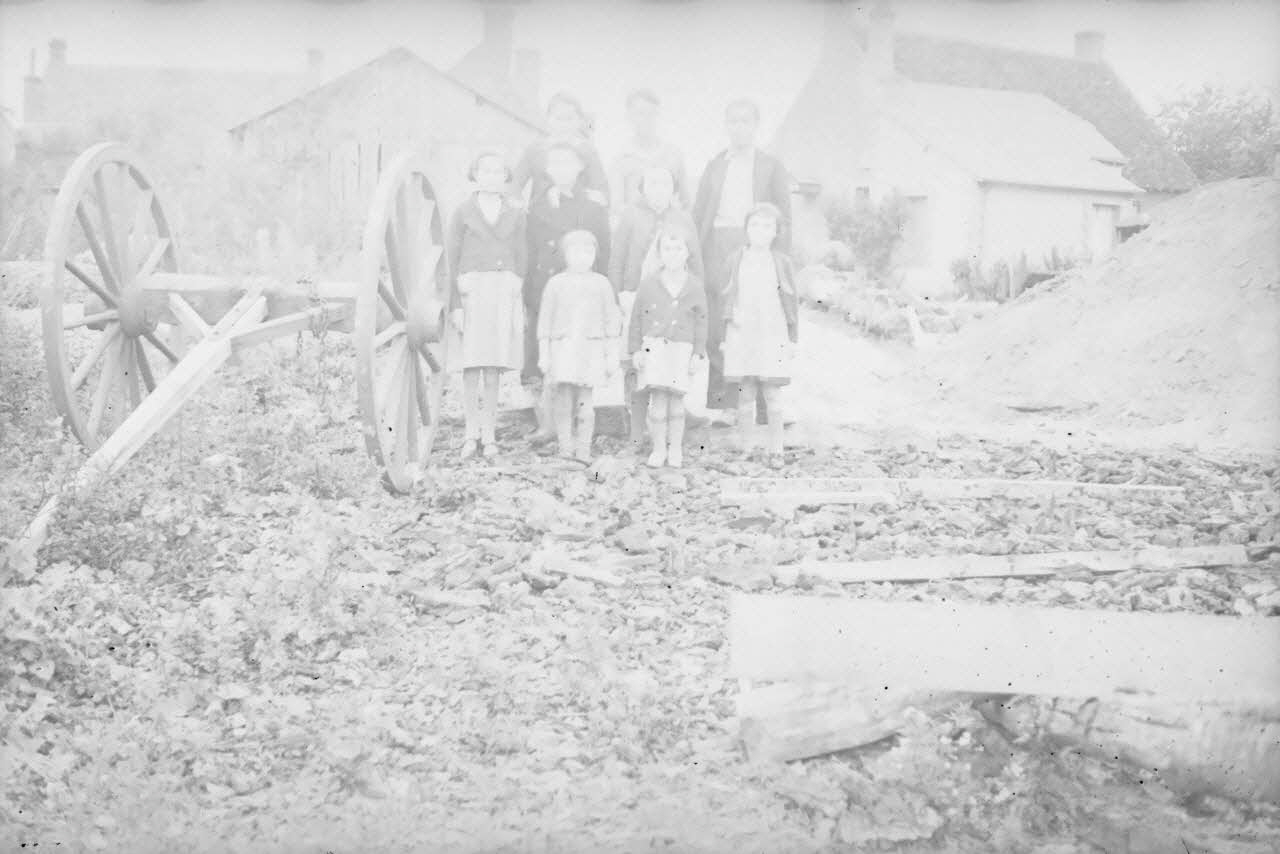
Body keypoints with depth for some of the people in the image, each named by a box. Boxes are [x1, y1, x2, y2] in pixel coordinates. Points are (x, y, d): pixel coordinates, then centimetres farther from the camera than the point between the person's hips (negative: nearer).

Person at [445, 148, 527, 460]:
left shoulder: (515, 214, 12)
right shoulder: (463, 212, 6)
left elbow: (522, 259, 13)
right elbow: (452, 260, 3)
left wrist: (520, 302, 6)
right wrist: (455, 304, -6)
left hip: (505, 293, 2)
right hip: (471, 290, -2)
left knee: (493, 369, 1)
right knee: (472, 367, -8)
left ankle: (489, 434, 7)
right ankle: (471, 434, -1)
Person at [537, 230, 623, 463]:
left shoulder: (601, 283, 6)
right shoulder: (556, 283, 5)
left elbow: (612, 320, 7)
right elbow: (545, 320, 7)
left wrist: (613, 354, 3)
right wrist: (543, 354, 2)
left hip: (590, 349, 0)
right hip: (561, 348, 0)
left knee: (584, 401, -1)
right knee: (563, 400, -3)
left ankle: (584, 449, 6)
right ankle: (565, 449, 5)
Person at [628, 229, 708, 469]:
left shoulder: (695, 286, 2)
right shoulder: (648, 285, 2)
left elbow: (701, 322, 5)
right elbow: (637, 319, 7)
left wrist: (698, 353, 0)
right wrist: (635, 350, 2)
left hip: (682, 349, 0)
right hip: (654, 347, 0)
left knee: (676, 400, 2)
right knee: (658, 401, -4)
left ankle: (675, 449, 17)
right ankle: (658, 449, 9)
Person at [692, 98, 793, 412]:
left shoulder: (771, 166, 14)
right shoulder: (714, 166, 19)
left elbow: (784, 216, 9)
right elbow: (698, 213, 17)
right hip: (718, 243, 2)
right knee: (716, 321, -6)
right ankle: (721, 398, -4)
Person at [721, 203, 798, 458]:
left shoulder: (781, 263, 3)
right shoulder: (736, 260, 8)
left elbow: (792, 303, 6)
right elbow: (728, 300, 12)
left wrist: (793, 339, 5)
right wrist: (725, 336, 11)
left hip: (772, 335, -2)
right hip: (742, 334, 2)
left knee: (771, 394, -4)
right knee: (745, 394, 2)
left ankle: (775, 451, 2)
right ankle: (746, 450, 8)